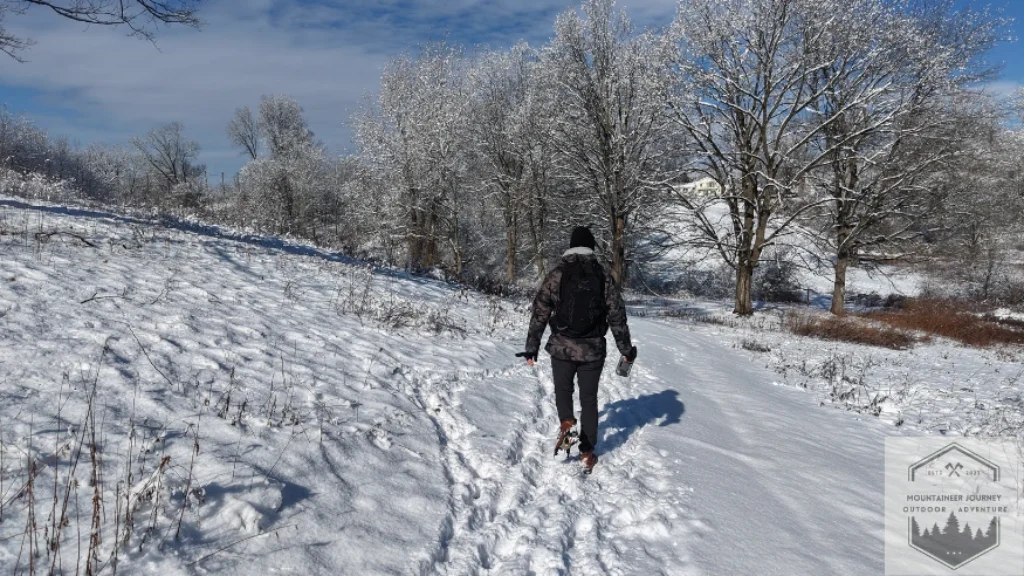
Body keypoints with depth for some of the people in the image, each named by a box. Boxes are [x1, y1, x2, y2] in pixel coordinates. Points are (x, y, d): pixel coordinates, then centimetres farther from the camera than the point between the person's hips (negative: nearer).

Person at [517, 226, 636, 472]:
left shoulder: (556, 274, -4)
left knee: (563, 390, 21)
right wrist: (626, 349, 13)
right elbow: (617, 316, 3)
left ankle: (566, 423, -5)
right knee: (589, 398, 13)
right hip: (593, 350, 1)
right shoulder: (603, 276, -1)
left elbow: (540, 313, -3)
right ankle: (587, 451, 16)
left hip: (562, 347, -1)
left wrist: (531, 347, 5)